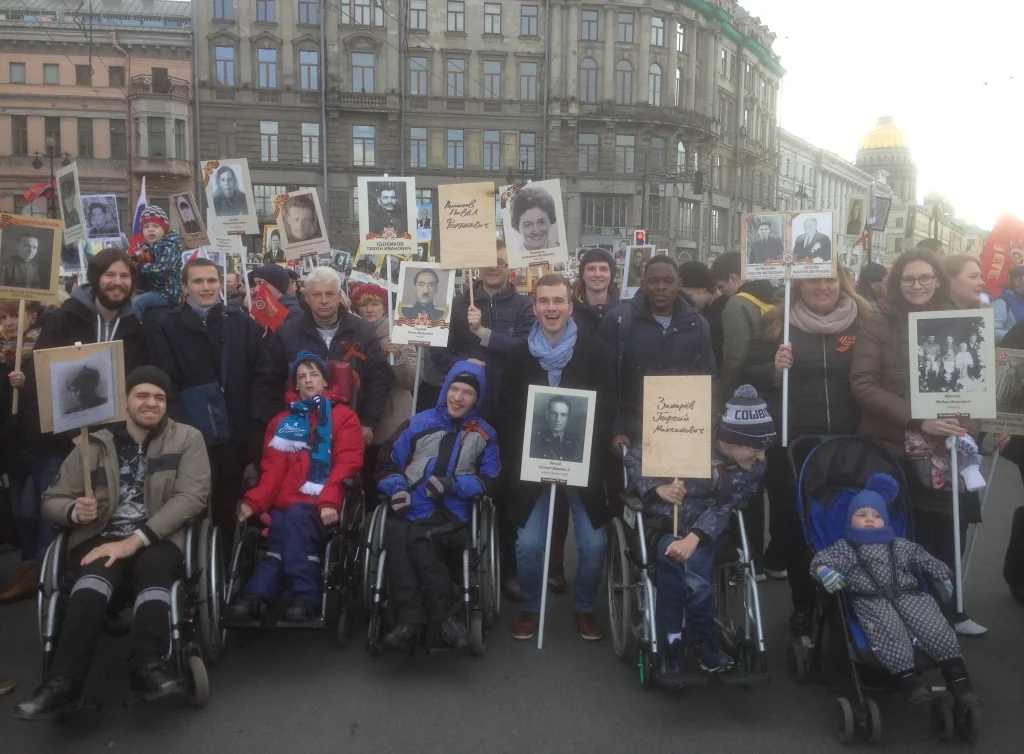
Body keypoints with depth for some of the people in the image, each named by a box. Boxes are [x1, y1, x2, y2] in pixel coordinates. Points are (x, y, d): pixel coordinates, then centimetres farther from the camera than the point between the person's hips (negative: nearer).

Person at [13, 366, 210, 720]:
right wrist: (75, 512, -12)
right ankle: (63, 681, -39)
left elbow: (191, 496, -6)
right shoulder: (93, 444, 11)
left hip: (158, 540, -1)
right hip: (100, 539, 1)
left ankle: (149, 668, -40)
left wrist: (134, 540, -17)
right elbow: (52, 500, 15)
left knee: (153, 569, -36)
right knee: (97, 574, -33)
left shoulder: (187, 439, 7)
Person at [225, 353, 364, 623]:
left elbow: (347, 464, 0)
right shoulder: (282, 422, 24)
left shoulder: (343, 417, 14)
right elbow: (273, 470, 12)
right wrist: (253, 501, -8)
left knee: (295, 516, -34)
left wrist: (329, 501, -17)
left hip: (322, 507, -2)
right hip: (286, 506, 3)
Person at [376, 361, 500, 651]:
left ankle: (412, 620, -27)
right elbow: (388, 463, 16)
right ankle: (447, 615, -34)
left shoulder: (485, 435, 13)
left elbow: (490, 480, 5)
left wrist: (454, 485, -11)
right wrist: (396, 489, -5)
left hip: (453, 516, -1)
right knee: (397, 538, -32)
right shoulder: (419, 423, 14)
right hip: (409, 511, 2)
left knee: (418, 540, -33)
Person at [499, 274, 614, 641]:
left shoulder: (594, 349, -4)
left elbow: (608, 407, -4)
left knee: (593, 545, 2)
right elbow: (507, 412, 3)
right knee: (528, 545, 0)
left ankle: (584, 608, 27)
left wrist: (585, 451, -14)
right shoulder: (520, 353, 2)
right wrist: (519, 458, -8)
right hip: (531, 462, 1)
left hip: (582, 463, -1)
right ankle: (531, 607, 25)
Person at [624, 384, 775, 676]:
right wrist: (656, 488, -24)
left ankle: (673, 644, -5)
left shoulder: (754, 468, -6)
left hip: (706, 530, 2)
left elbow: (722, 510, -16)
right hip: (663, 524, -2)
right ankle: (704, 641, -8)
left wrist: (694, 538, -32)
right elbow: (634, 455, -9)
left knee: (672, 571, -28)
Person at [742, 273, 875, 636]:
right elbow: (748, 375, 1)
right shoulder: (776, 322, 2)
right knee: (794, 523, 8)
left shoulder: (864, 321, 4)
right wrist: (774, 369, -18)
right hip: (790, 443, 0)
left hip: (848, 443, 1)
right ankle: (803, 603, 25)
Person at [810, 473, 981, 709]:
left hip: (908, 595, 3)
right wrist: (824, 570, -21)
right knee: (890, 630, -32)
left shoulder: (901, 546, 26)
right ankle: (908, 678, -38)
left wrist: (944, 579, 17)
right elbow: (823, 557, 2)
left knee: (933, 625, -21)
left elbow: (927, 561, 30)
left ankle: (956, 677, -23)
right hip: (871, 601, -3)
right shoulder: (844, 547, 16)